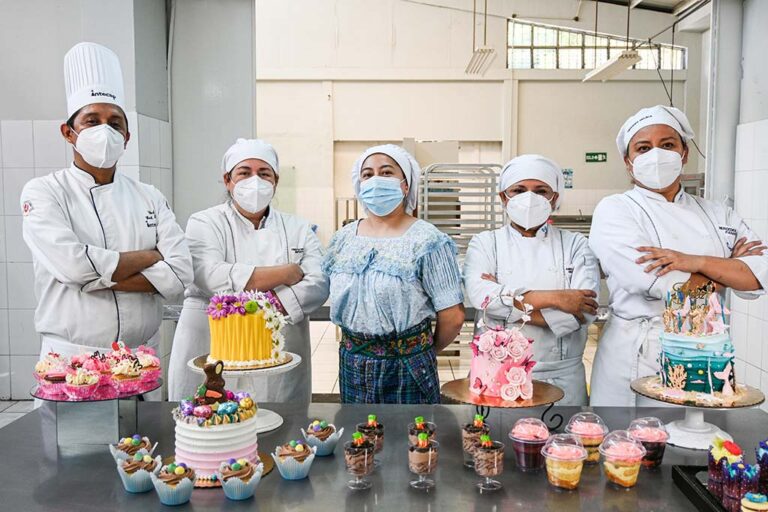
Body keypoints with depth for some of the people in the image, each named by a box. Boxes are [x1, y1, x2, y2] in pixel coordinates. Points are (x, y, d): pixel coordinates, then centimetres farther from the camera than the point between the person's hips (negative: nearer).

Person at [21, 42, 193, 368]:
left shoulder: (150, 198, 7)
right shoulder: (42, 192, -2)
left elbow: (180, 274, -6)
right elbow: (73, 264, -19)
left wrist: (99, 277, -14)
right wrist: (149, 257, -7)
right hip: (71, 361, -3)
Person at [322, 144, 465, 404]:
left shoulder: (428, 242, -12)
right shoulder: (343, 239, 5)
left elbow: (452, 317, -11)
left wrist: (426, 351, 3)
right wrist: (355, 342, 9)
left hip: (407, 368, -4)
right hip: (352, 363, 5)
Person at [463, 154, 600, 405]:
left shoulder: (575, 244, 6)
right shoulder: (485, 242, 5)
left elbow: (583, 311, -9)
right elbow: (479, 293, -14)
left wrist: (508, 305, -13)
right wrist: (551, 298, -18)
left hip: (560, 376, 1)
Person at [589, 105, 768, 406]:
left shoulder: (719, 215, 10)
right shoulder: (614, 210, -5)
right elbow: (659, 283, -18)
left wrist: (696, 262, -19)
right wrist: (730, 266, -3)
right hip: (637, 359, -4)